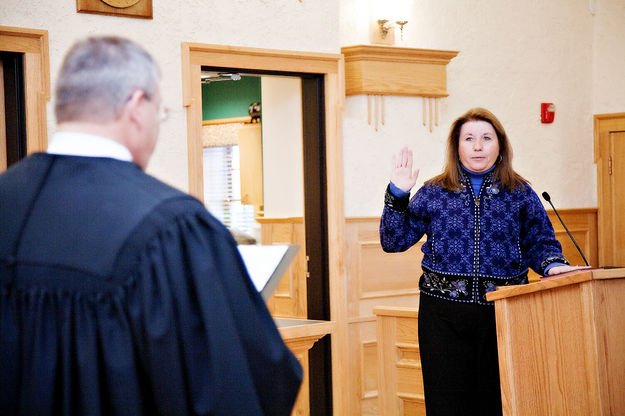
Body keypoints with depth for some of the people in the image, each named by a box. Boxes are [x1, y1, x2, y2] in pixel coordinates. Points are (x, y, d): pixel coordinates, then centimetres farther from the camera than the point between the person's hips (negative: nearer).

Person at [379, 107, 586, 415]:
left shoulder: (520, 194, 10)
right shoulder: (432, 194, 8)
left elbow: (541, 242, 11)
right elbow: (393, 241, 7)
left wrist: (552, 264, -10)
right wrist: (397, 195, -4)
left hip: (503, 312, 0)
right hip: (444, 315, 0)